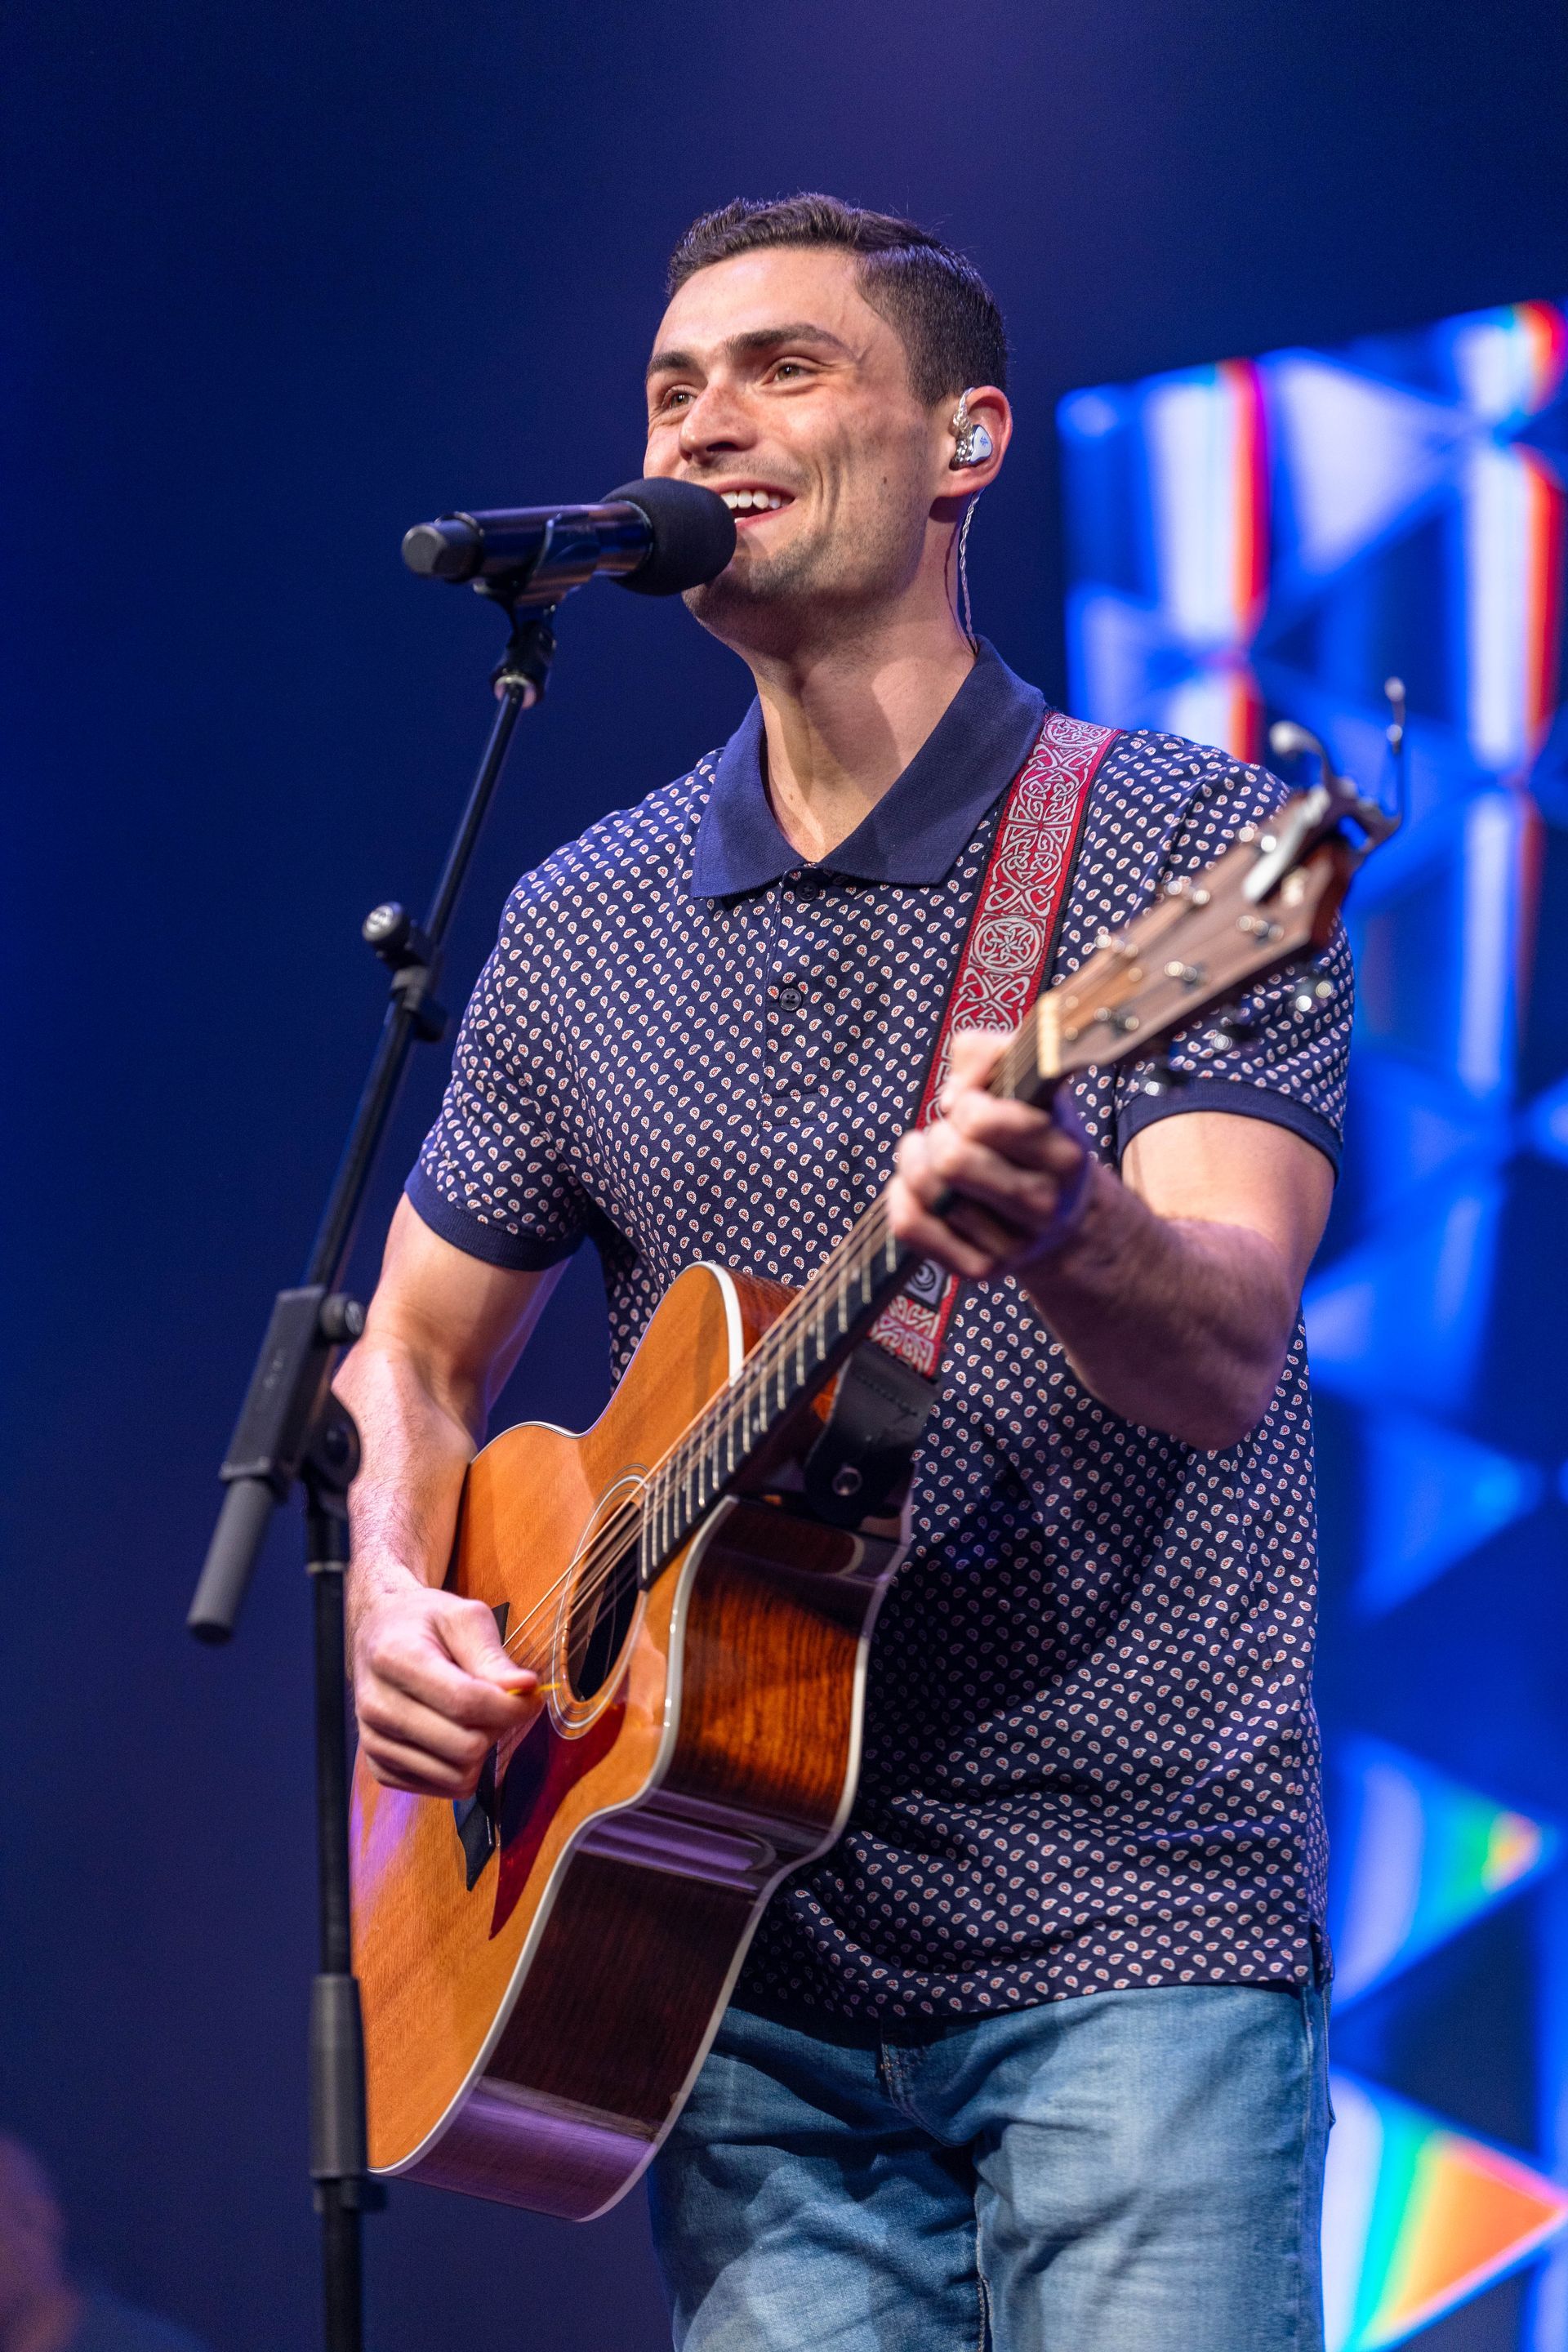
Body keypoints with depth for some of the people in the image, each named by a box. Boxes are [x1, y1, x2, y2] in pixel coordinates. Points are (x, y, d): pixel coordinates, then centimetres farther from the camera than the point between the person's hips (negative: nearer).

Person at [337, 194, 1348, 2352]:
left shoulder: (1188, 847, -4)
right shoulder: (580, 932, 11)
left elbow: (1227, 1359, -17)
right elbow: (413, 1356, 21)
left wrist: (1061, 1237, -40)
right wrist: (393, 1596, 0)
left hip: (1132, 1934, -4)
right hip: (750, 1968, 4)